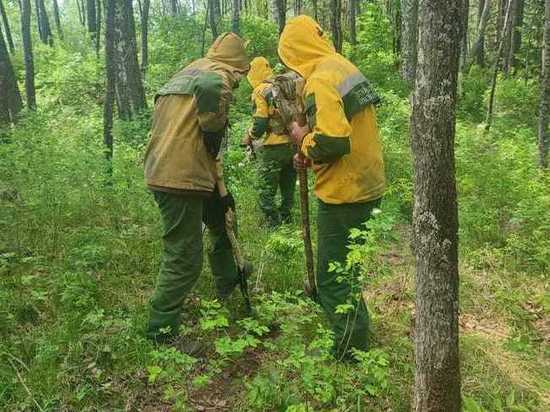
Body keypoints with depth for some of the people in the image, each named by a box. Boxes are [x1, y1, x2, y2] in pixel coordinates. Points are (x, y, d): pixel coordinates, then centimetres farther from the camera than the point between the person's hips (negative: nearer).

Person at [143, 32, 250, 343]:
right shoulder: (221, 73, -7)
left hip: (164, 171, 11)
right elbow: (210, 88, -35)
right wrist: (214, 129, -15)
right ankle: (161, 331, 10)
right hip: (181, 176, -11)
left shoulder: (190, 70, 22)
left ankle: (228, 282, 48)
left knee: (220, 213, 29)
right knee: (185, 258, -3)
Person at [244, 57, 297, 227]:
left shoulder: (261, 91, -6)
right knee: (288, 189, 18)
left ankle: (274, 226, 3)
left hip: (274, 148, -7)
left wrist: (250, 137, 6)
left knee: (267, 193, 3)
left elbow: (260, 124, -12)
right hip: (294, 145, 7)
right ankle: (285, 221, 28)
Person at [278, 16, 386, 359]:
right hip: (368, 185, 10)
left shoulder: (320, 80, -19)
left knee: (333, 277, 5)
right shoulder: (346, 68, 12)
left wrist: (304, 140, -9)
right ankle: (357, 329, 42)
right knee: (346, 267, 25)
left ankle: (350, 350, 19)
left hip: (344, 194, -10)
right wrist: (313, 156, 10)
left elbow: (332, 141, -30)